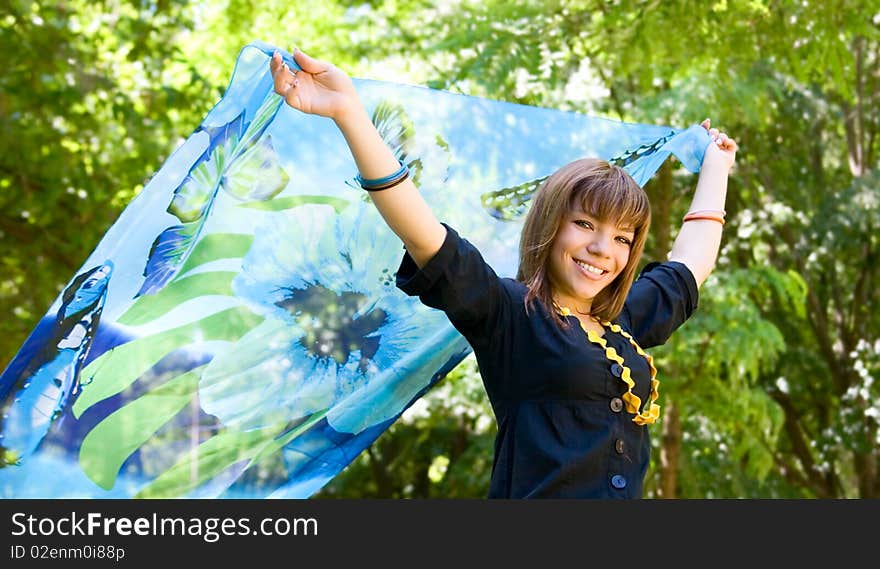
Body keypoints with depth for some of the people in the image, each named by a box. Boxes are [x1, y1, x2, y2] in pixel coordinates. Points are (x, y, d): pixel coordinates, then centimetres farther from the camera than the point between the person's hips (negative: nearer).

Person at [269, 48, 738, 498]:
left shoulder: (624, 323, 12)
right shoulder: (507, 314, -6)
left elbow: (689, 263, 30)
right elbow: (425, 236, -20)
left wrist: (715, 167, 40)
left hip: (627, 492, 6)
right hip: (534, 491, -6)